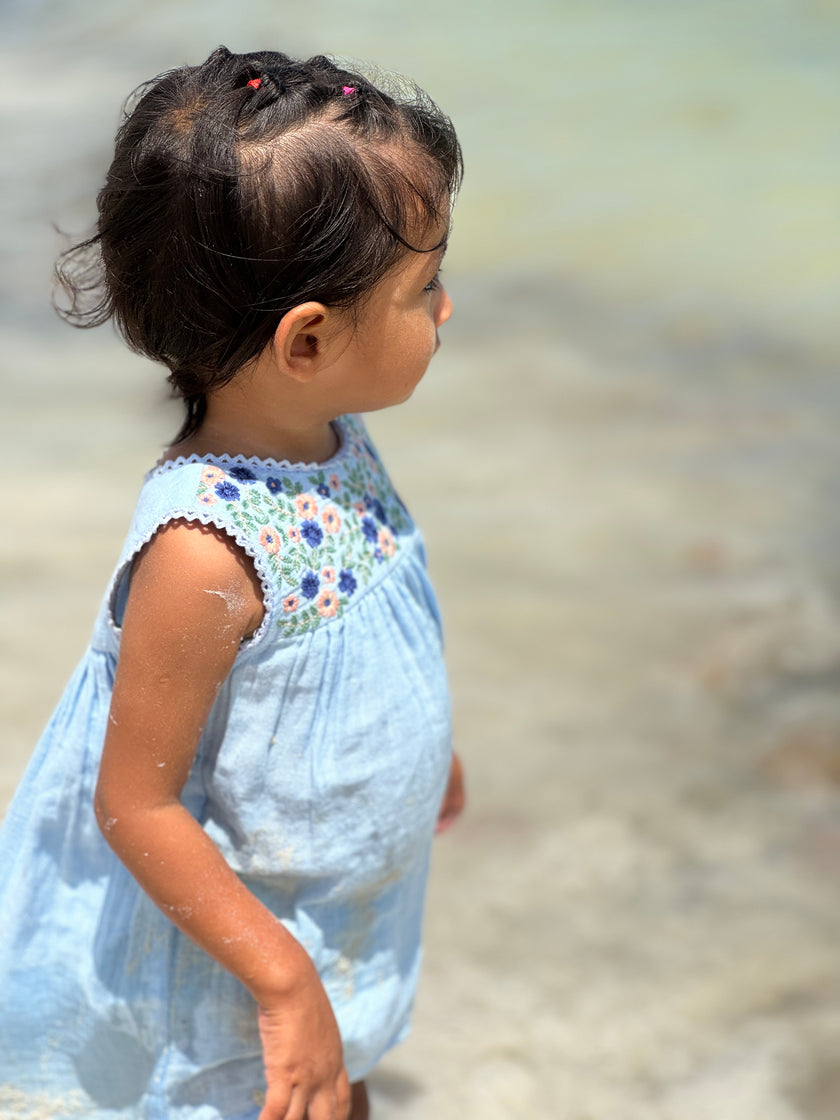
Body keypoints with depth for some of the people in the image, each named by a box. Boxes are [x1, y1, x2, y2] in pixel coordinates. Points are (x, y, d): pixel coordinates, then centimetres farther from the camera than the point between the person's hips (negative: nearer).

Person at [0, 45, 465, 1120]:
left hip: (332, 907, 8)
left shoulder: (327, 441, -9)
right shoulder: (204, 551, -35)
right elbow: (136, 804, -28)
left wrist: (419, 746, 24)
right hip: (213, 963, -8)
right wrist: (284, 983, -24)